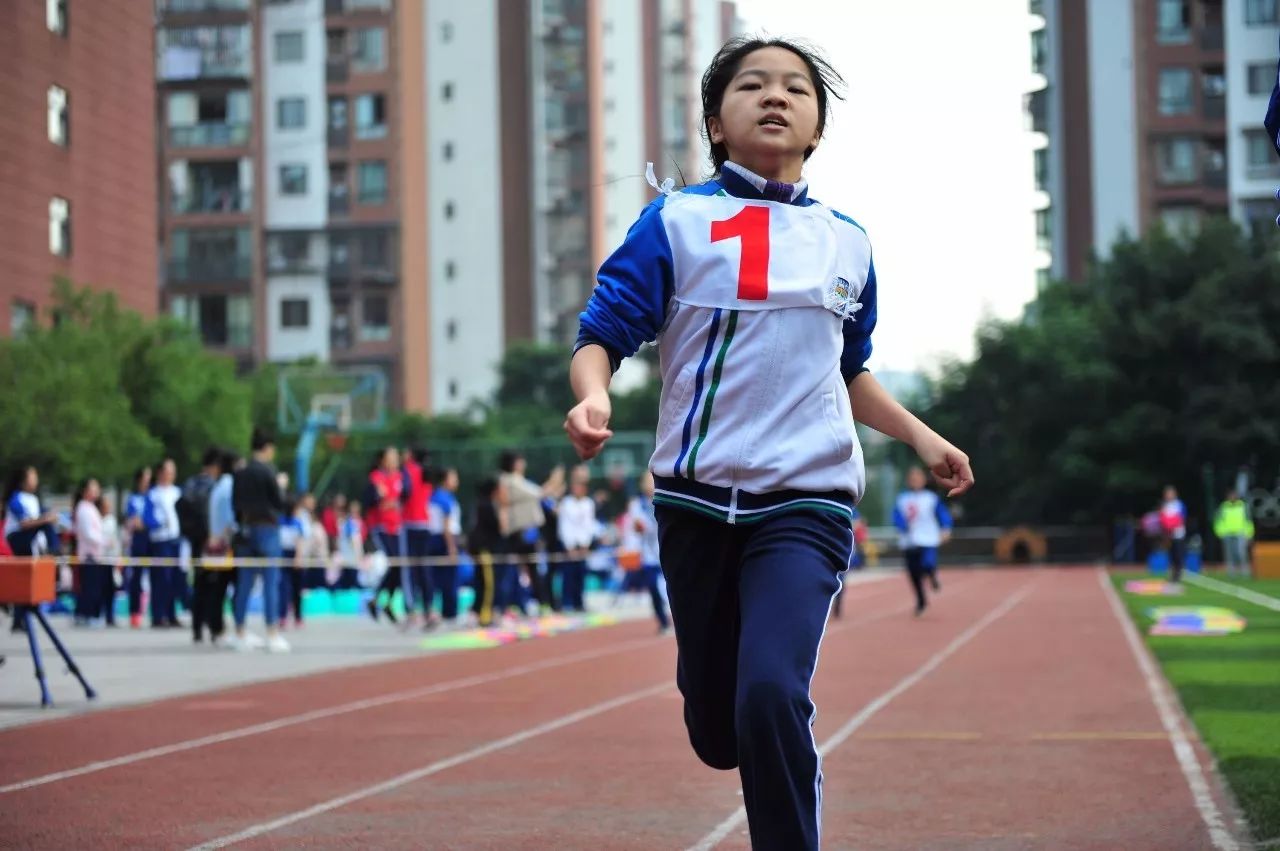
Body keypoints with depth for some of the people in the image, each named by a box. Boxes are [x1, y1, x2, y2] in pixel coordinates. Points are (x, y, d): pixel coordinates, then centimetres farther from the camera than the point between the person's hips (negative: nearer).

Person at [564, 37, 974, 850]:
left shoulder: (849, 242, 9)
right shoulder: (677, 220, -1)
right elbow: (602, 334, -6)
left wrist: (921, 437, 14)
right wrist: (593, 397, -26)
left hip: (807, 500, 0)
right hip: (698, 499, 0)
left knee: (770, 697, -23)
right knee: (717, 731, 8)